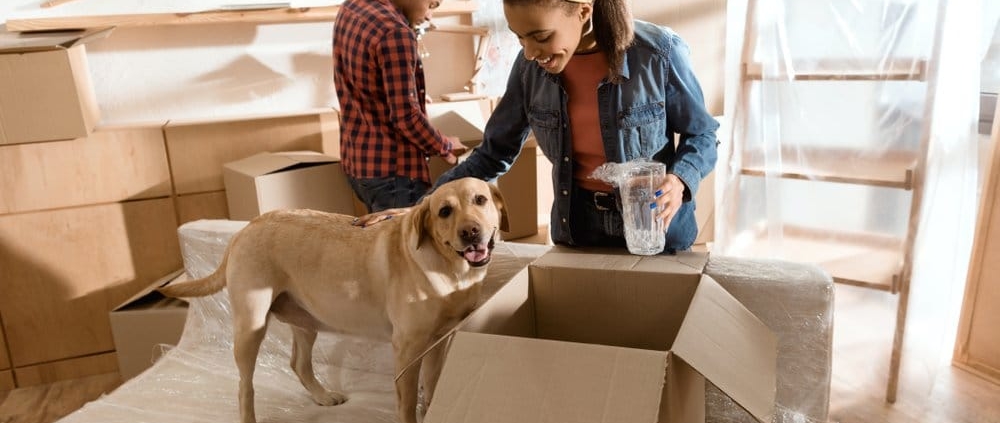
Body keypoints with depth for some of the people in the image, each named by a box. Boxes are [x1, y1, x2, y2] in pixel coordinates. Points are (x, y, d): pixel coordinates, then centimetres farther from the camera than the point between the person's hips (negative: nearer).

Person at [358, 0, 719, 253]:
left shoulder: (658, 52, -21)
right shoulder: (530, 66, -10)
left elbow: (701, 134, -6)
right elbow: (495, 153, -1)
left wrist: (679, 180, -28)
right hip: (577, 227, 3)